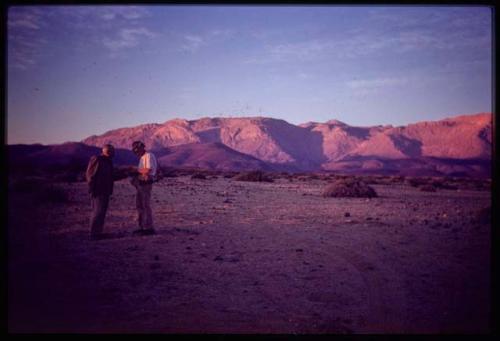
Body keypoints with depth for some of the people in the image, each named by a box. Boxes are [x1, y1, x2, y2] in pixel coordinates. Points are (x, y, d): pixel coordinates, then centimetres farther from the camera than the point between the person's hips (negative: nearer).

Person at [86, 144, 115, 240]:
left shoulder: (108, 161, 17)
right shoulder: (96, 159, -11)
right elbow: (89, 175, -15)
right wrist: (92, 188, -17)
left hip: (105, 192, 9)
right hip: (97, 192, -9)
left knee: (102, 212, 11)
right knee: (98, 212, -9)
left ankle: (98, 232, 18)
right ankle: (93, 234, -5)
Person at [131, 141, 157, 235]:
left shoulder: (149, 155, -11)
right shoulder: (142, 157, 19)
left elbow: (148, 170, -21)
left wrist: (137, 170, -7)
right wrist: (136, 177, 3)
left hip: (146, 183, -10)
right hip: (141, 184, 10)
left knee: (146, 206, -7)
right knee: (139, 205, 13)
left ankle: (149, 228, -2)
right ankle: (142, 226, 21)